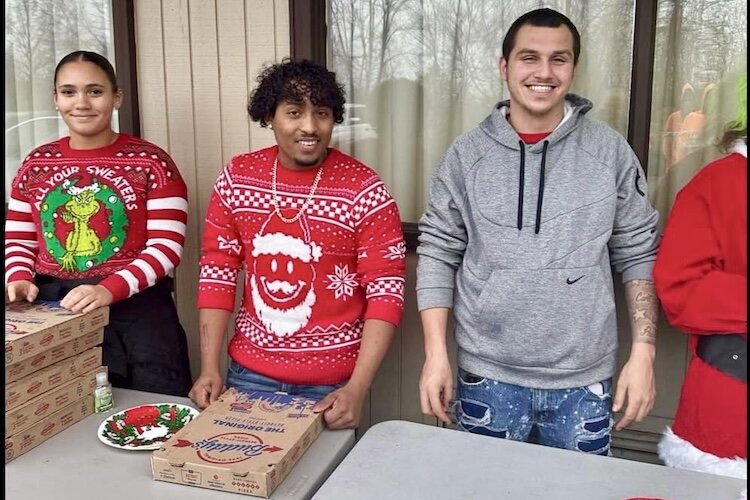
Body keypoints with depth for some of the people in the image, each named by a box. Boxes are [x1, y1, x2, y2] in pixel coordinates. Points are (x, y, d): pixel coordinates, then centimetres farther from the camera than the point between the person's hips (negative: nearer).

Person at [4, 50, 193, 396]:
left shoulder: (150, 162, -5)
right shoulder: (36, 164, 9)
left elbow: (166, 247, -11)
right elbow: (17, 241, 13)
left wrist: (110, 289, -23)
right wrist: (19, 279, -8)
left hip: (135, 311, -3)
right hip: (52, 308, 4)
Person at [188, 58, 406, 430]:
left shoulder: (365, 191, -14)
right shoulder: (237, 177, -3)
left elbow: (386, 293, -13)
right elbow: (217, 273, 1)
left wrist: (357, 389, -20)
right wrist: (209, 368, -4)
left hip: (331, 382, -2)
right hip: (248, 372, 3)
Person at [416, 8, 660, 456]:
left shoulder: (611, 152, -2)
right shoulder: (467, 154, -3)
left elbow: (639, 255, 2)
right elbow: (438, 254, -1)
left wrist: (643, 352, -4)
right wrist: (436, 353, -6)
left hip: (584, 380, 0)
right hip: (487, 376, 0)